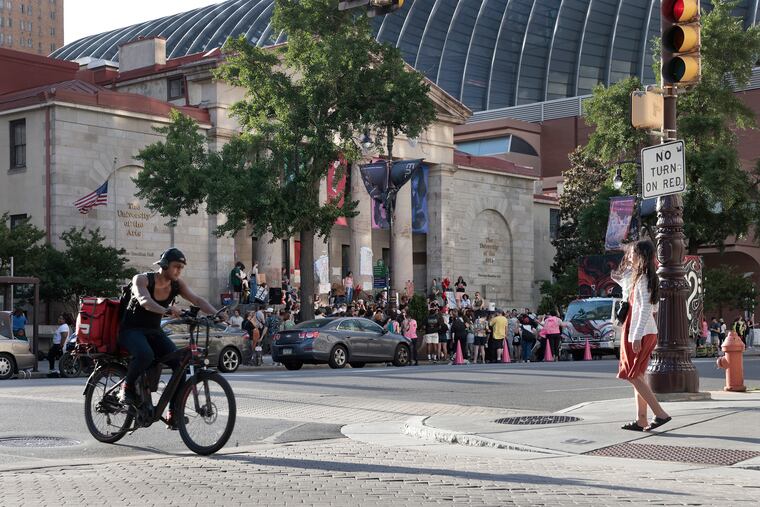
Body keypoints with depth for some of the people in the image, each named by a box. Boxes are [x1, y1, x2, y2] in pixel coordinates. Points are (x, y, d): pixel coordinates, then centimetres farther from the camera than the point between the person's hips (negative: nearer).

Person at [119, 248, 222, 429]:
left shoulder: (177, 284, -3)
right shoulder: (141, 279, -17)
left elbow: (197, 300, -15)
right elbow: (144, 300, -38)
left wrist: (216, 314, -35)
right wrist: (166, 310, -57)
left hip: (154, 331, 5)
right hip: (131, 330, -5)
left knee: (181, 363, -18)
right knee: (145, 355, -38)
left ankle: (174, 414, -8)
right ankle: (127, 388, -10)